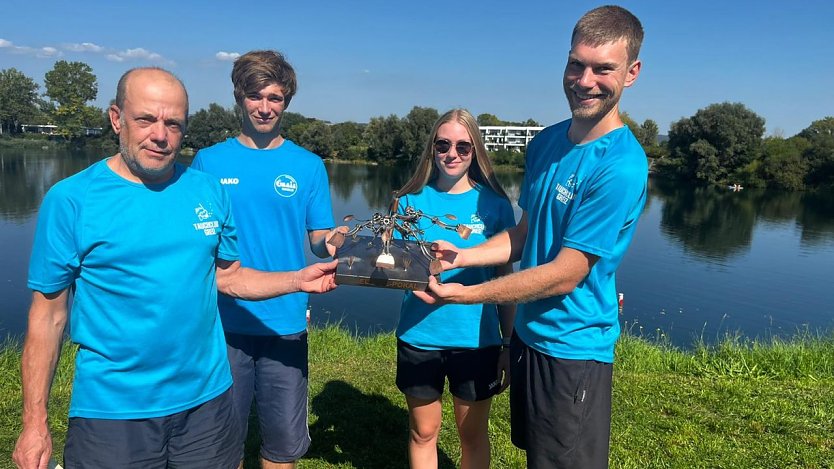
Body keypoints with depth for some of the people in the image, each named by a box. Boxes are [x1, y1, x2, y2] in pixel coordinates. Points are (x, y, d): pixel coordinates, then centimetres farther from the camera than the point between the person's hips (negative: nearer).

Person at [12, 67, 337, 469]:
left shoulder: (208, 190, 0)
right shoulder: (70, 199, -8)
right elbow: (48, 315, -5)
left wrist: (299, 280, -4)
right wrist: (34, 422, -5)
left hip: (206, 399, 3)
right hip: (110, 410, -3)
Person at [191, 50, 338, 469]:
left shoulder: (308, 166, 3)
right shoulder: (208, 161, 2)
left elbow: (318, 239, 4)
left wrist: (330, 242, -18)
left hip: (286, 324, 0)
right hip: (223, 323, 0)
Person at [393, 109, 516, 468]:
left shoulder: (494, 204, -3)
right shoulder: (412, 201, -1)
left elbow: (506, 280, 0)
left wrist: (509, 344, -1)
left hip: (476, 340, 0)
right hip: (419, 338, 1)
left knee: (473, 433, 17)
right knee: (423, 432, 17)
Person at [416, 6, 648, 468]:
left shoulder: (621, 166, -23)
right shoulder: (546, 141, 2)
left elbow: (565, 274, -23)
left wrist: (464, 294, -21)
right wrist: (462, 256, -6)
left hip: (572, 347, -7)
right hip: (527, 333, 7)